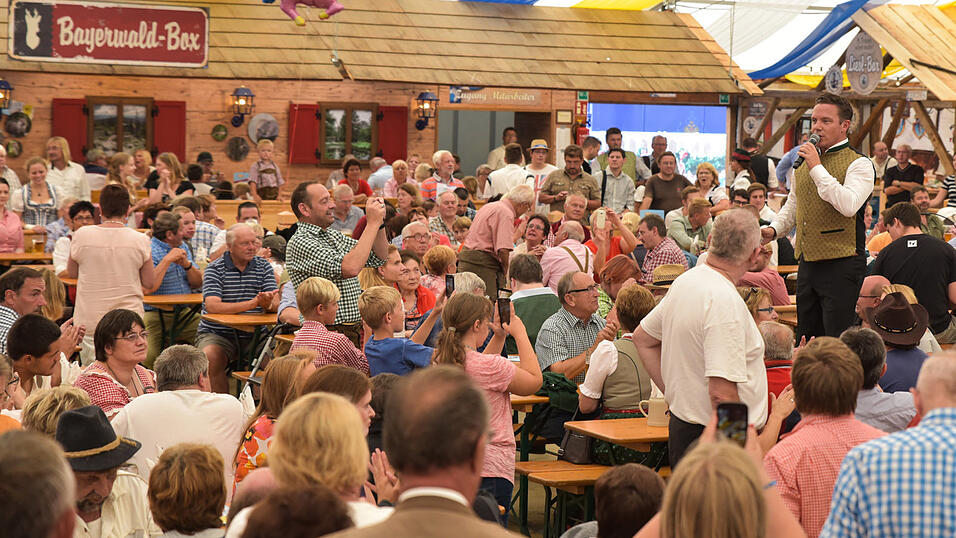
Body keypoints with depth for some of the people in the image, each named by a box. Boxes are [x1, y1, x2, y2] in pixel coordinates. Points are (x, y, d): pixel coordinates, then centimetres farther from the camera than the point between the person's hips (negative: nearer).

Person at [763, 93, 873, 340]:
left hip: (841, 264, -7)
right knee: (805, 338, 12)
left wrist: (817, 168, -22)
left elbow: (849, 205, -26)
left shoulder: (858, 164, -8)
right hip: (807, 262, 7)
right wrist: (774, 229, 10)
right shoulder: (803, 163, 15)